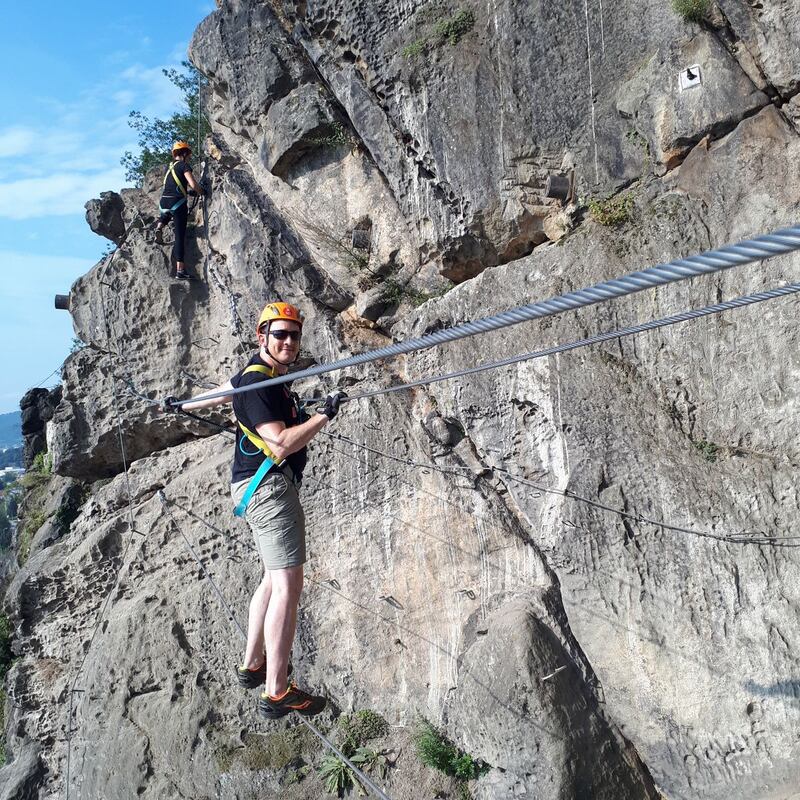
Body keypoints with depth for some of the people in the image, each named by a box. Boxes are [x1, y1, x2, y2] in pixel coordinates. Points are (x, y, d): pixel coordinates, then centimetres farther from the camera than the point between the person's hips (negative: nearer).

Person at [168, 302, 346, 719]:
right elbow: (281, 443, -24)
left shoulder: (261, 374, 15)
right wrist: (325, 413, -17)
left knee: (274, 578, 17)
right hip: (268, 485, -11)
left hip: (258, 488, 11)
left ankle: (252, 665, 28)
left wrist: (181, 405, 51)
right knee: (287, 586, -11)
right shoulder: (258, 381, -15)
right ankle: (276, 693, -5)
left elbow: (220, 391, 34)